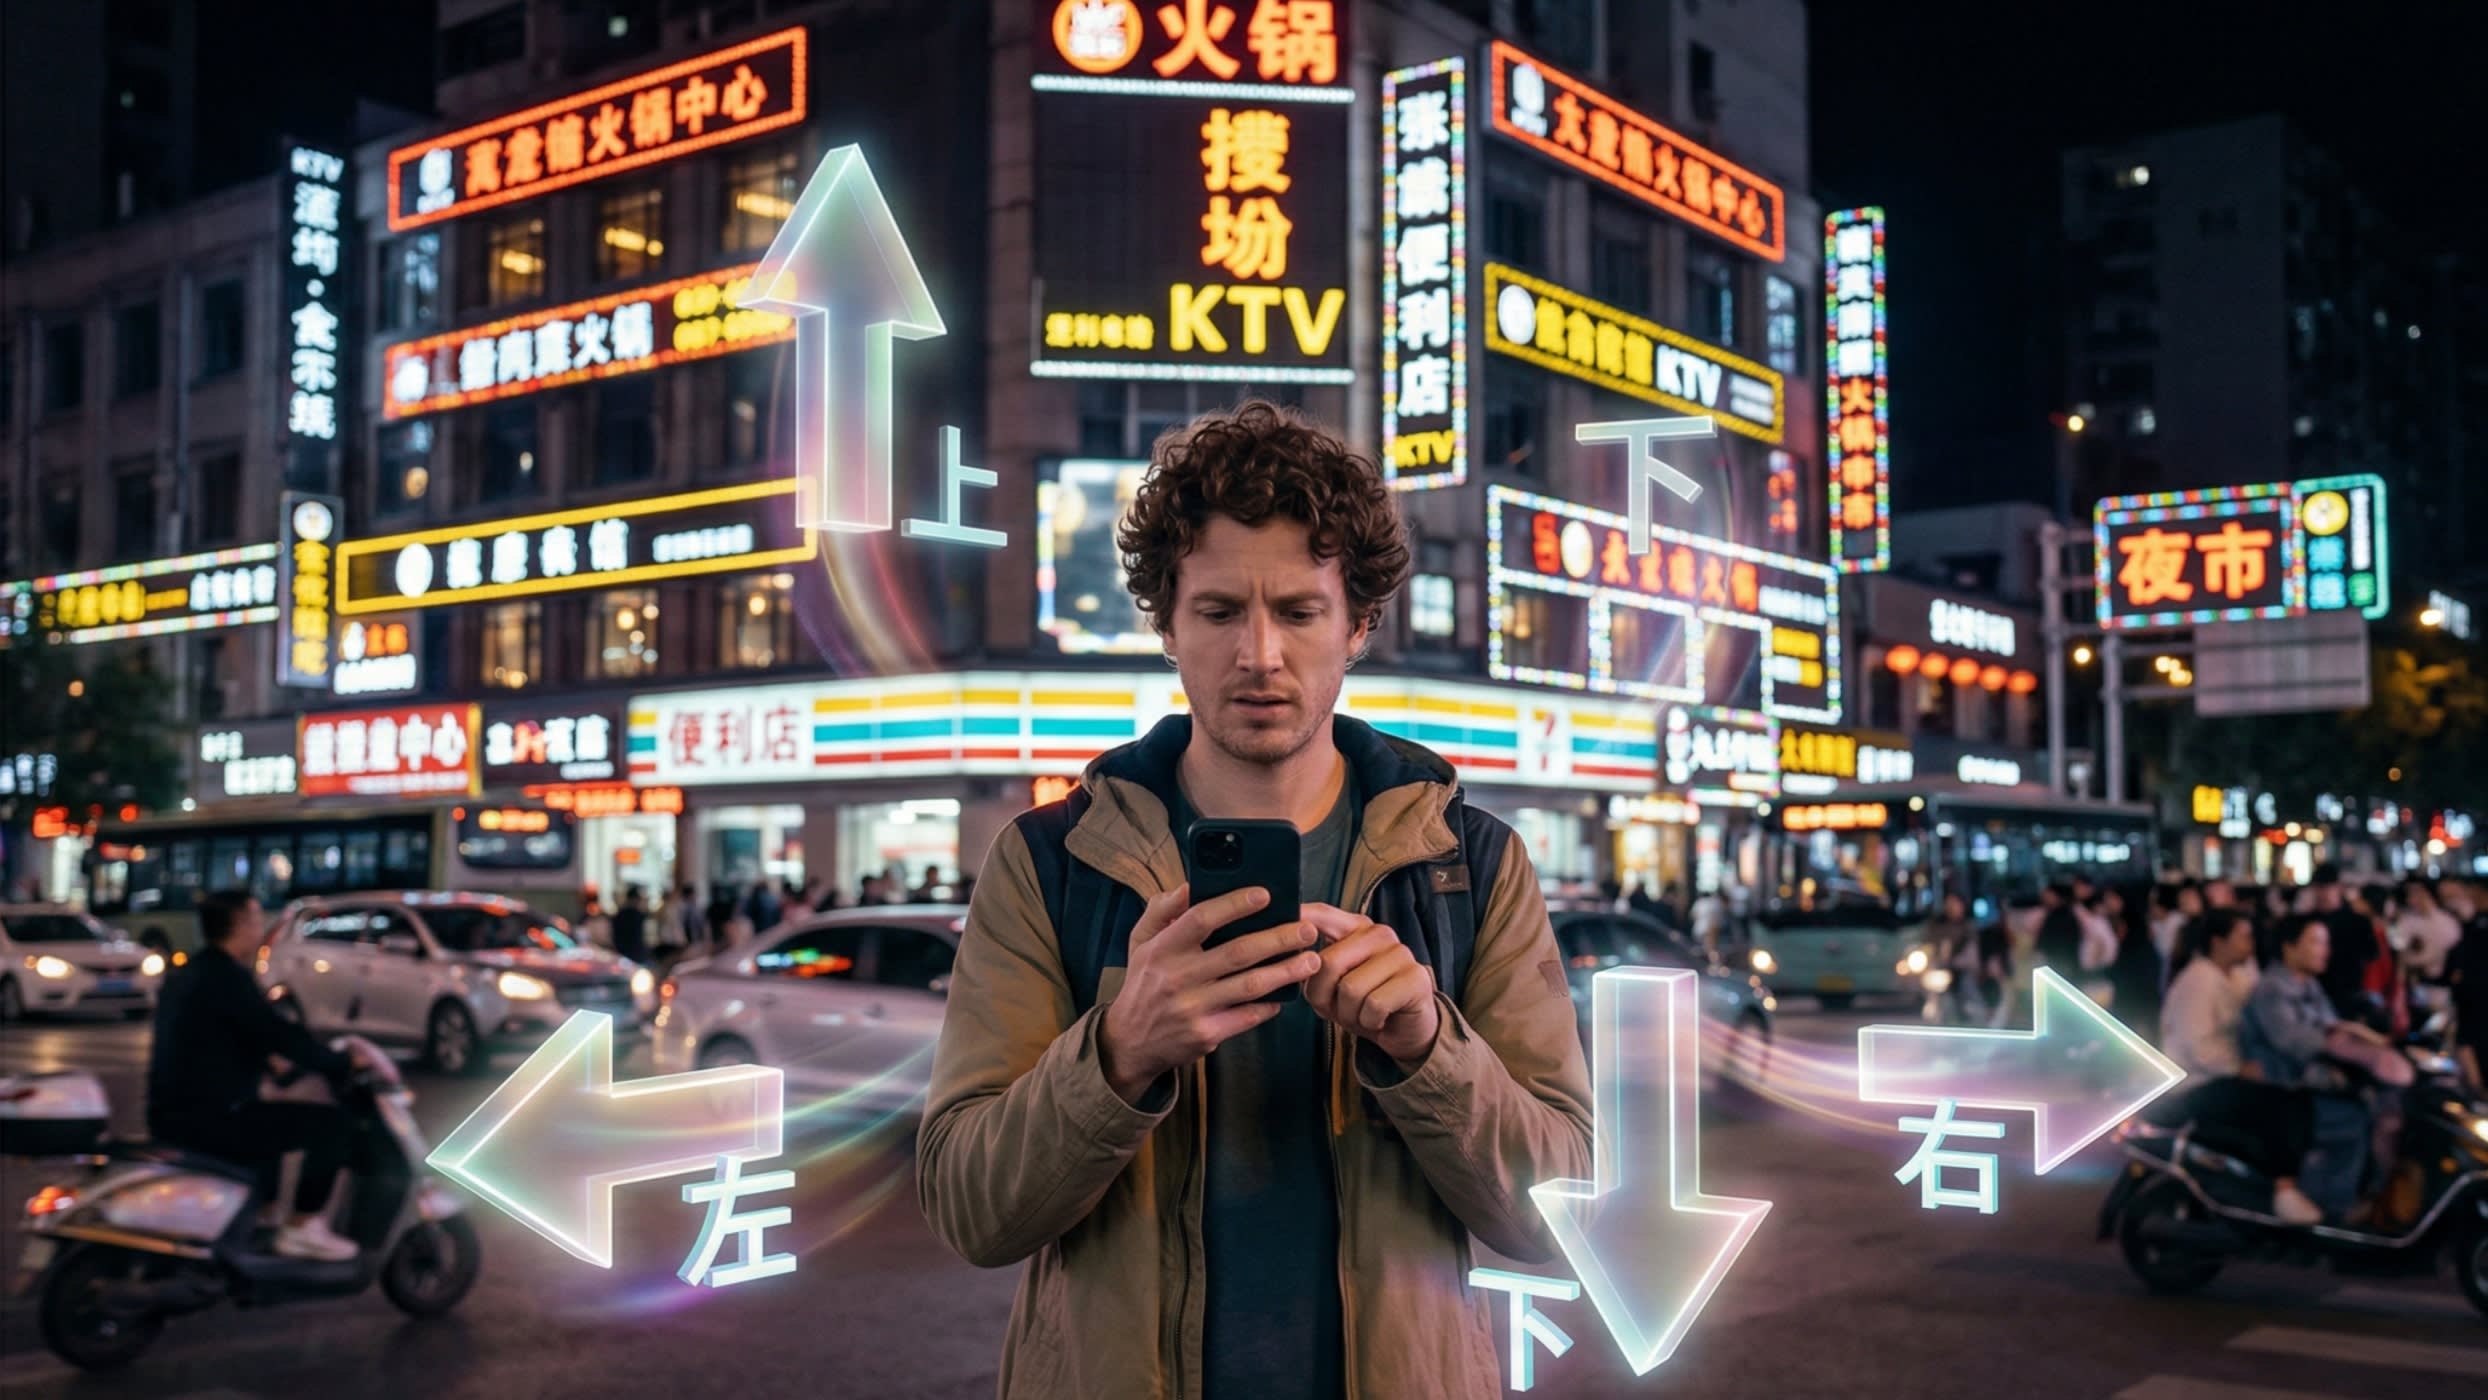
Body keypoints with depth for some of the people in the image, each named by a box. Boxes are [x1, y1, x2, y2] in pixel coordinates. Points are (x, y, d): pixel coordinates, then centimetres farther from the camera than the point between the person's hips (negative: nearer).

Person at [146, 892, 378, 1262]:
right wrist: (344, 1063, -10)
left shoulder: (184, 976, 15)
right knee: (333, 1124, -9)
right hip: (209, 1118, -11)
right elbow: (281, 1036, -20)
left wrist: (268, 1060, 32)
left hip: (173, 1116, 11)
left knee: (268, 1120, 37)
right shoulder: (227, 977, -16)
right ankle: (303, 1227, -3)